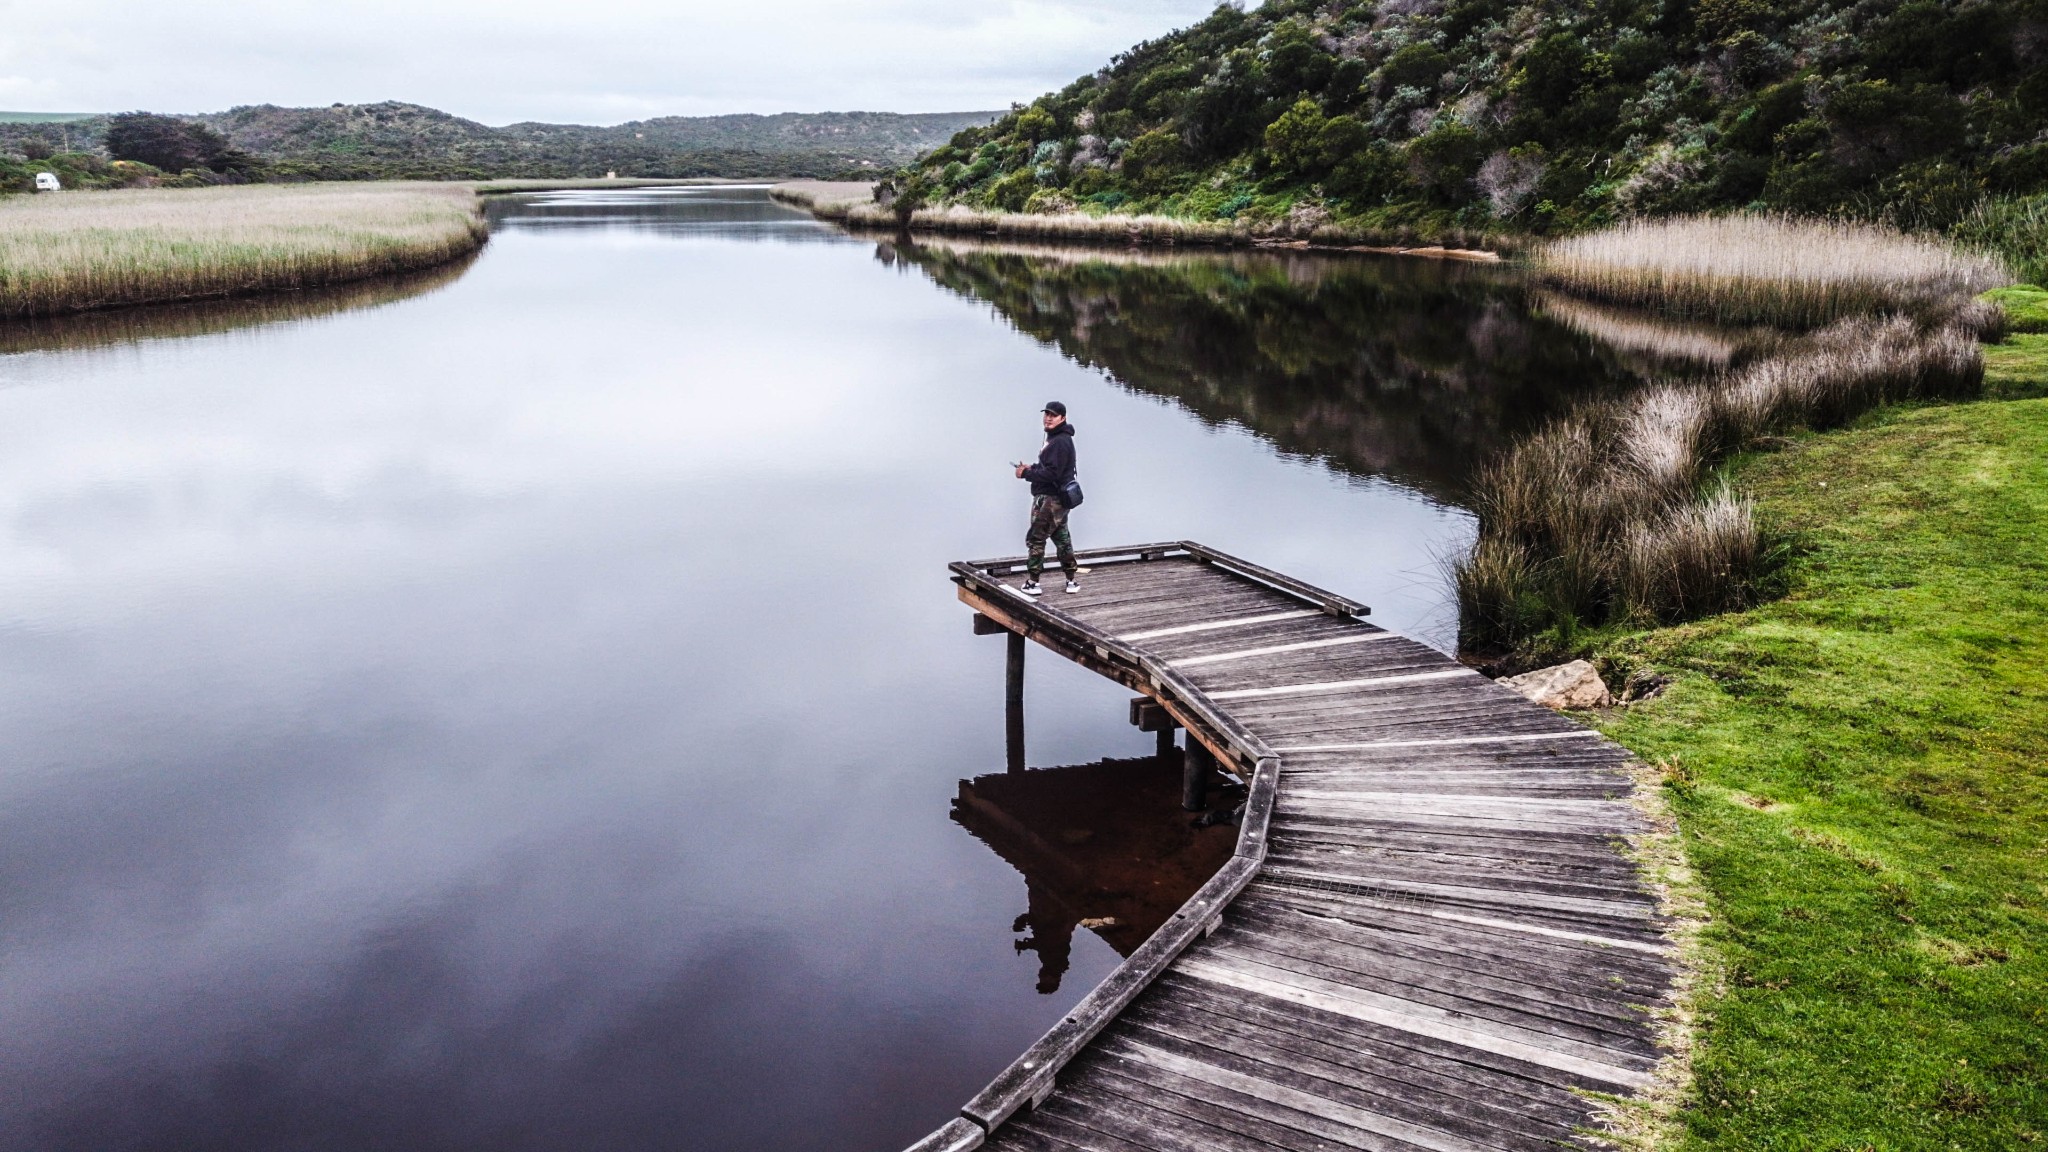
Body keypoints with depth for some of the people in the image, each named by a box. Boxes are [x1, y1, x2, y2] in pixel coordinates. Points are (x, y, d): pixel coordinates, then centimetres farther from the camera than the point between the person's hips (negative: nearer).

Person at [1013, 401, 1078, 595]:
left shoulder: (1060, 442, -20)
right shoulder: (1054, 437, 15)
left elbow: (1051, 474, -24)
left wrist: (1026, 474, -16)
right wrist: (1032, 468, 6)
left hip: (1050, 499, -11)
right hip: (1058, 499, 11)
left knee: (1035, 539, -5)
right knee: (1061, 538, 16)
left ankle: (1032, 583, -1)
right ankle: (1072, 579, 22)